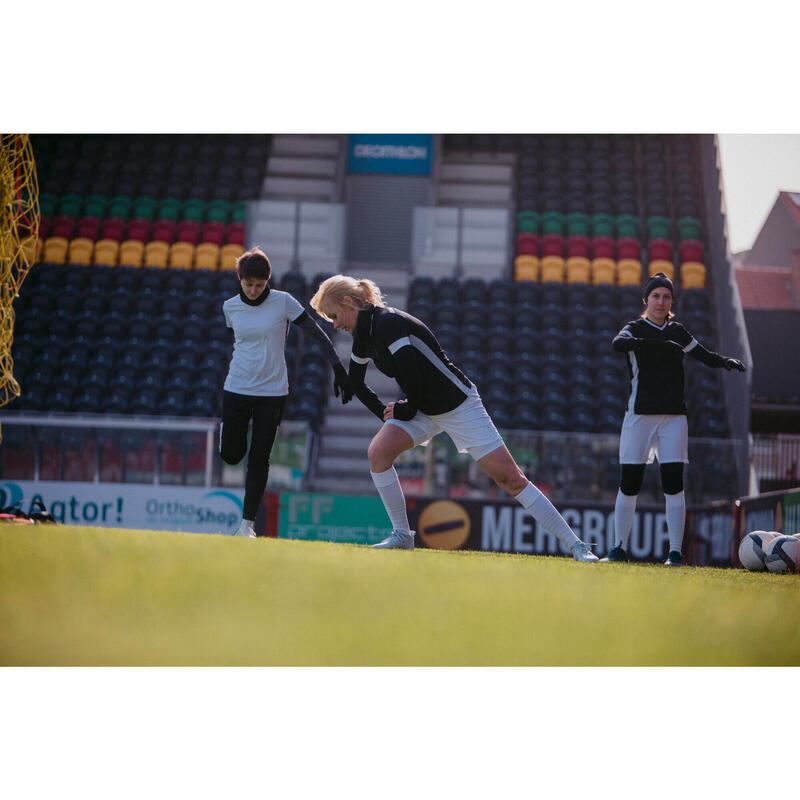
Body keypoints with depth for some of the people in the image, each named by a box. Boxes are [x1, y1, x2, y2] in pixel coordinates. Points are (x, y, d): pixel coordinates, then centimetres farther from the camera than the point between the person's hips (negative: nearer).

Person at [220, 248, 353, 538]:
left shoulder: (283, 302, -8)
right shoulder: (231, 307, 1)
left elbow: (316, 333, -7)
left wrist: (338, 369, -15)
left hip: (272, 391, -2)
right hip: (236, 389, 3)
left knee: (259, 458, -6)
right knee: (230, 454, -2)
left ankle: (247, 523, 6)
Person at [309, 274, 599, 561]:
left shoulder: (389, 323, -23)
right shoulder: (363, 334, 5)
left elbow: (414, 380, -27)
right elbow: (355, 383, 22)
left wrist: (405, 411, -9)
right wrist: (387, 413, 13)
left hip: (458, 404, -8)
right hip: (423, 409, 8)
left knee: (510, 478, -10)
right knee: (378, 451, -15)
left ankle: (575, 545, -6)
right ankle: (402, 535, -3)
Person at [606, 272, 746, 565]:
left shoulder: (677, 331, 12)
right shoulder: (635, 328, -1)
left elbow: (704, 355, 22)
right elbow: (618, 343, -24)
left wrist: (726, 361, 0)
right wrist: (661, 344, -33)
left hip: (674, 417, 2)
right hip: (639, 415, -2)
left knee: (674, 486, -6)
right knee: (628, 486, -2)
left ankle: (675, 552, -6)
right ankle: (619, 549, 8)